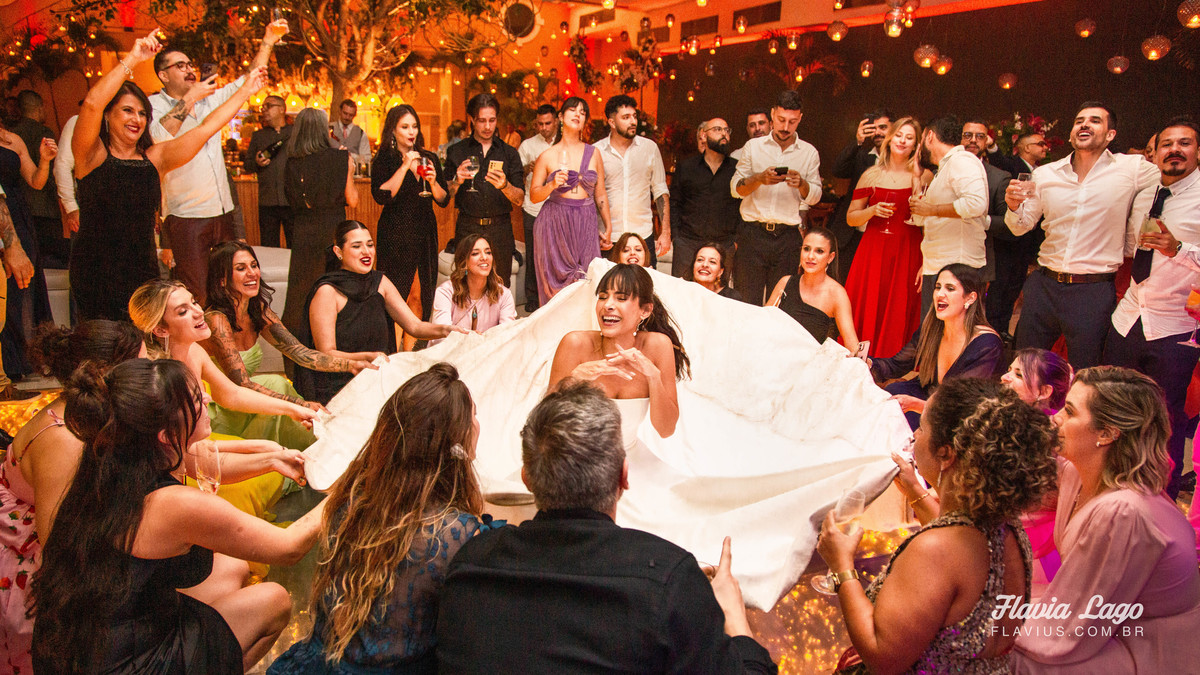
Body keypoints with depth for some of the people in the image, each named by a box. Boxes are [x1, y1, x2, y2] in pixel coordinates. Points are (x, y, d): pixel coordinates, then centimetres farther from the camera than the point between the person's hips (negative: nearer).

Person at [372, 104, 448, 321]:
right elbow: (382, 196, -16)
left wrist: (433, 182, -8)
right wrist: (405, 166, -16)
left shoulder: (430, 159, 12)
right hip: (395, 235, -4)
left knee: (427, 295, 4)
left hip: (426, 233, 4)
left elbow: (444, 201, 12)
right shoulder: (384, 160, 0)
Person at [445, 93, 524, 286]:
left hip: (500, 229, 1)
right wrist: (457, 181, -15)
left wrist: (504, 185, -18)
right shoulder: (457, 151, 8)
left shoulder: (509, 153, 9)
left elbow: (520, 200, 2)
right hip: (467, 228, -1)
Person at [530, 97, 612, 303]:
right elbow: (533, 196, 2)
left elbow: (601, 194, 12)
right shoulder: (547, 156, 2)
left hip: (586, 225, 2)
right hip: (555, 224, -2)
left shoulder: (593, 153, 8)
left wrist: (608, 228, 12)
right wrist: (551, 185, -16)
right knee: (555, 284, 0)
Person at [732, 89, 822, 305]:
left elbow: (815, 197, 8)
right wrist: (760, 178, -15)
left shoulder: (809, 152, 12)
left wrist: (801, 184, -14)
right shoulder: (753, 146, 10)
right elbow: (735, 188, 4)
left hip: (788, 238, 1)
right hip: (753, 234, 0)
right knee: (747, 301, -4)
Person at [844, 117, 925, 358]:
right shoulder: (871, 175, 9)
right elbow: (851, 218, 9)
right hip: (873, 252, 1)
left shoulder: (923, 178, 5)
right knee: (867, 315, -2)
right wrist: (873, 211, -6)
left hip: (907, 256, -1)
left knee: (899, 317, -2)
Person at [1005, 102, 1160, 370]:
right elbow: (1021, 227, 11)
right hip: (1044, 285, 3)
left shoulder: (1135, 169, -6)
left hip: (1094, 293, -3)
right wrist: (1014, 206, -11)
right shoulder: (1044, 174, 4)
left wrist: (1129, 247, 5)